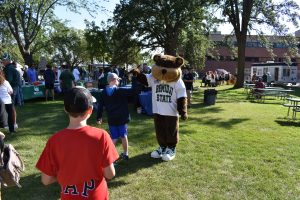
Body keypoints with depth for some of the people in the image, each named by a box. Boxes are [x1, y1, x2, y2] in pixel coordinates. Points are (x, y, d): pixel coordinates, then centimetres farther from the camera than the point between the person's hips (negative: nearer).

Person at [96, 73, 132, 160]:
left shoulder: (103, 92, 2)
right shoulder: (120, 91, -10)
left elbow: (100, 106, 5)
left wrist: (99, 117, 13)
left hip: (111, 119, 3)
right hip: (122, 118, -2)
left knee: (114, 138, 10)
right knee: (124, 136, 13)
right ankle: (125, 154, 25)